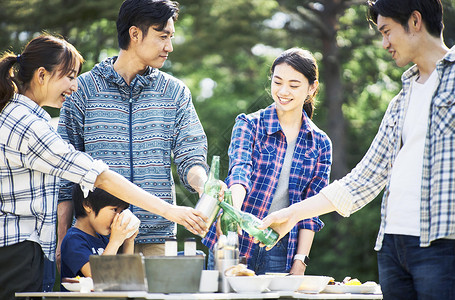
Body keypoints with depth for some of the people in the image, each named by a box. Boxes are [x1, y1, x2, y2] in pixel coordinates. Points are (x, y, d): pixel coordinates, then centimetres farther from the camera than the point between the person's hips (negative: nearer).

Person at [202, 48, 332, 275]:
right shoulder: (249, 125, 2)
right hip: (235, 242, -2)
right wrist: (232, 211, -36)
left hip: (281, 251, 2)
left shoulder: (320, 144, 8)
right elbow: (240, 169, -17)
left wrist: (299, 262, -2)